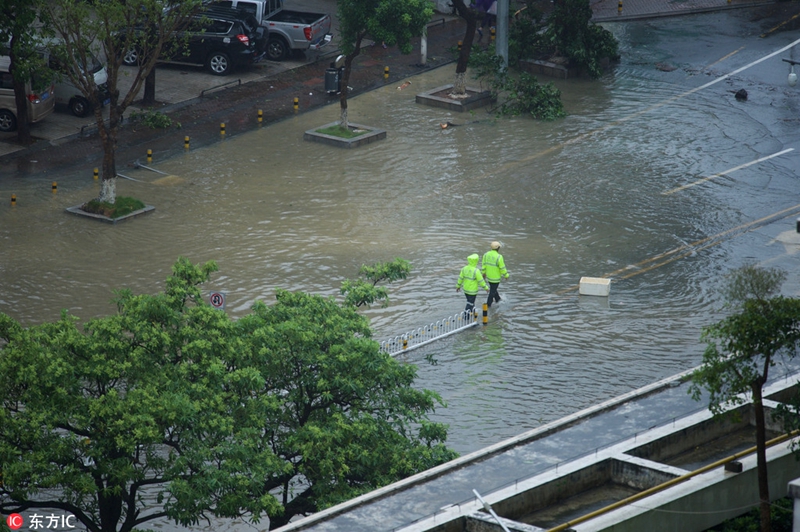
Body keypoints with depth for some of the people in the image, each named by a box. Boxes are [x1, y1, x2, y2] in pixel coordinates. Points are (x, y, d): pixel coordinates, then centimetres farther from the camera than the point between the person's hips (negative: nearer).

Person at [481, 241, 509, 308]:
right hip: (496, 277, -6)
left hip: (488, 275, 6)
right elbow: (502, 268, -20)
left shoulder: (486, 254, -10)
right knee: (492, 291, 9)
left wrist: (483, 273, 16)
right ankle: (488, 304, 16)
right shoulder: (499, 257, -27)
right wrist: (506, 275, -5)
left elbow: (483, 265, 1)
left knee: (493, 288, 27)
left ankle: (497, 299, 48)